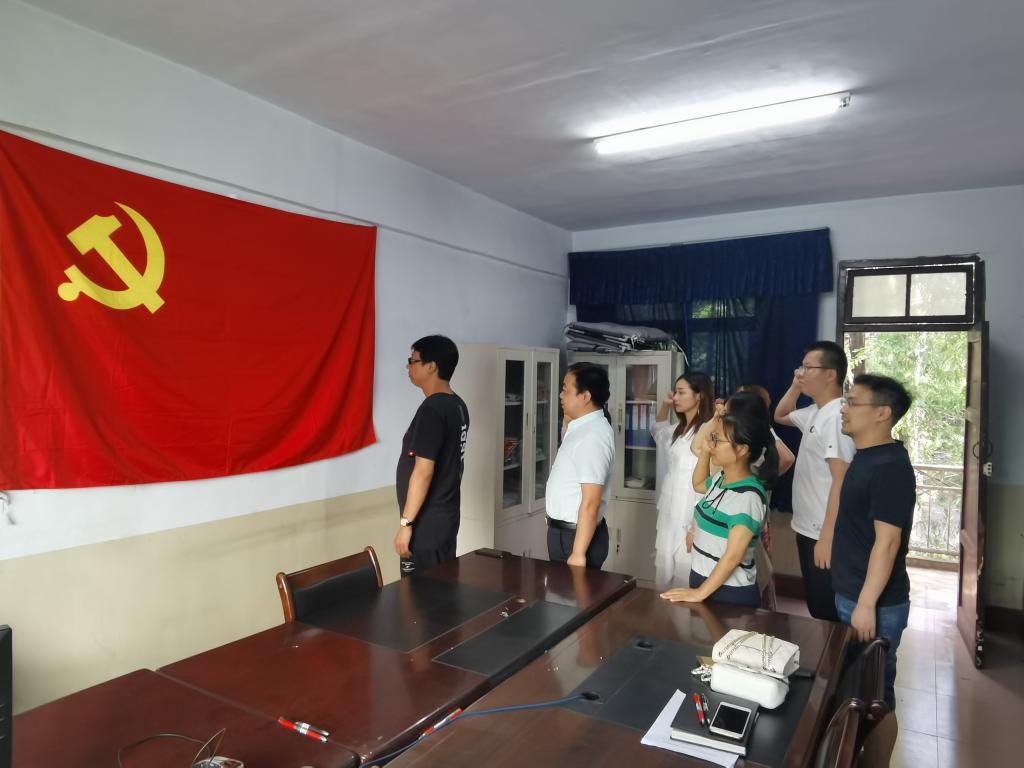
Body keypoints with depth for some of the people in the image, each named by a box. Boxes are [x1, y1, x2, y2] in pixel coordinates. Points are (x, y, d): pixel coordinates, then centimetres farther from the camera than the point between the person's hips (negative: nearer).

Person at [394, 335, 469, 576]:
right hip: (446, 515, 9)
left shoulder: (431, 410, -20)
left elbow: (423, 472, -23)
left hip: (426, 523, -9)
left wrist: (406, 523, -18)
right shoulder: (458, 406, 8)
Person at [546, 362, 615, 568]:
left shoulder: (593, 436, -24)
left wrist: (578, 553, -25)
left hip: (576, 536, -10)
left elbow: (590, 503, -26)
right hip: (563, 530, 10)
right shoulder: (581, 428, 7)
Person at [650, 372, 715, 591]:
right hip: (669, 517, 9)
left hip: (689, 521, -9)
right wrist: (664, 405, 17)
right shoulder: (679, 431, 12)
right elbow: (658, 431, 35)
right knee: (663, 583, 16)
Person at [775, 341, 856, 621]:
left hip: (824, 534, -9)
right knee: (816, 610, 20)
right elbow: (780, 416, 28)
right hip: (807, 530, 9)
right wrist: (795, 386, 10)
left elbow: (841, 481, -25)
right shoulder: (814, 413, 9)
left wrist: (828, 536, -25)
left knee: (829, 615, 3)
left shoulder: (836, 416, -21)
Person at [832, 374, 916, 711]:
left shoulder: (890, 467, -22)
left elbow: (887, 542, -24)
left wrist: (866, 605, -23)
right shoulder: (865, 457, 7)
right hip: (851, 594, 9)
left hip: (875, 604, -9)